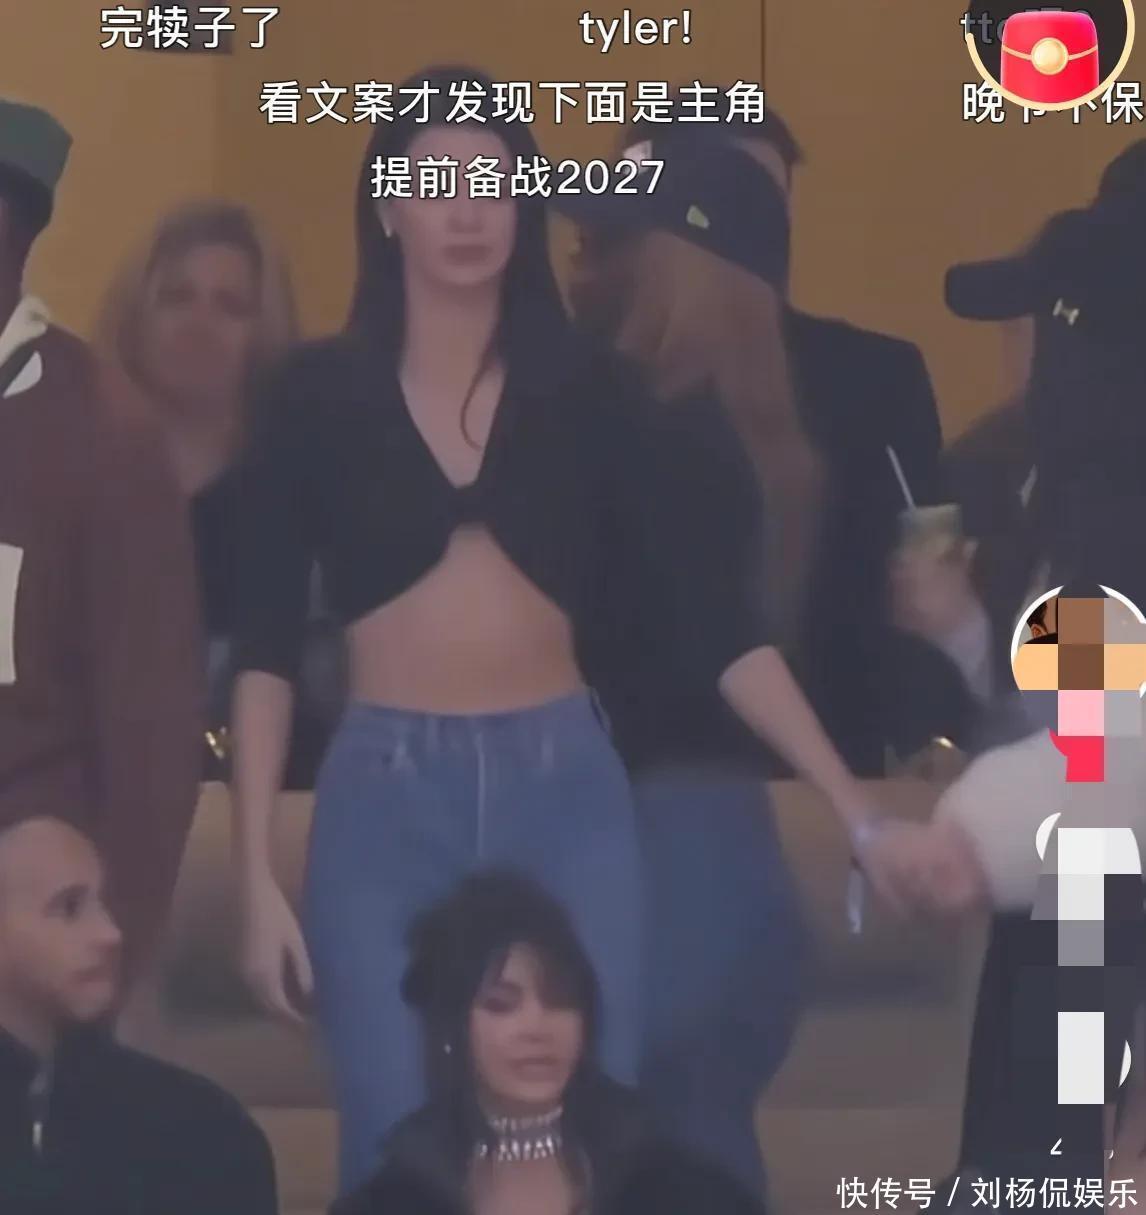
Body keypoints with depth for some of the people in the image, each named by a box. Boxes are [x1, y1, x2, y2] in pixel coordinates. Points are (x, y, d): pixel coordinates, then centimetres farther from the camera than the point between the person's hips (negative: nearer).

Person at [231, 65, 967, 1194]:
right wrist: (256, 875, -5)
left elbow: (714, 614, -1)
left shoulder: (589, 390, 2)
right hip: (383, 796, -1)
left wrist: (856, 810, -8)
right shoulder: (319, 393, 1)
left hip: (567, 790, 1)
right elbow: (264, 647, 1)